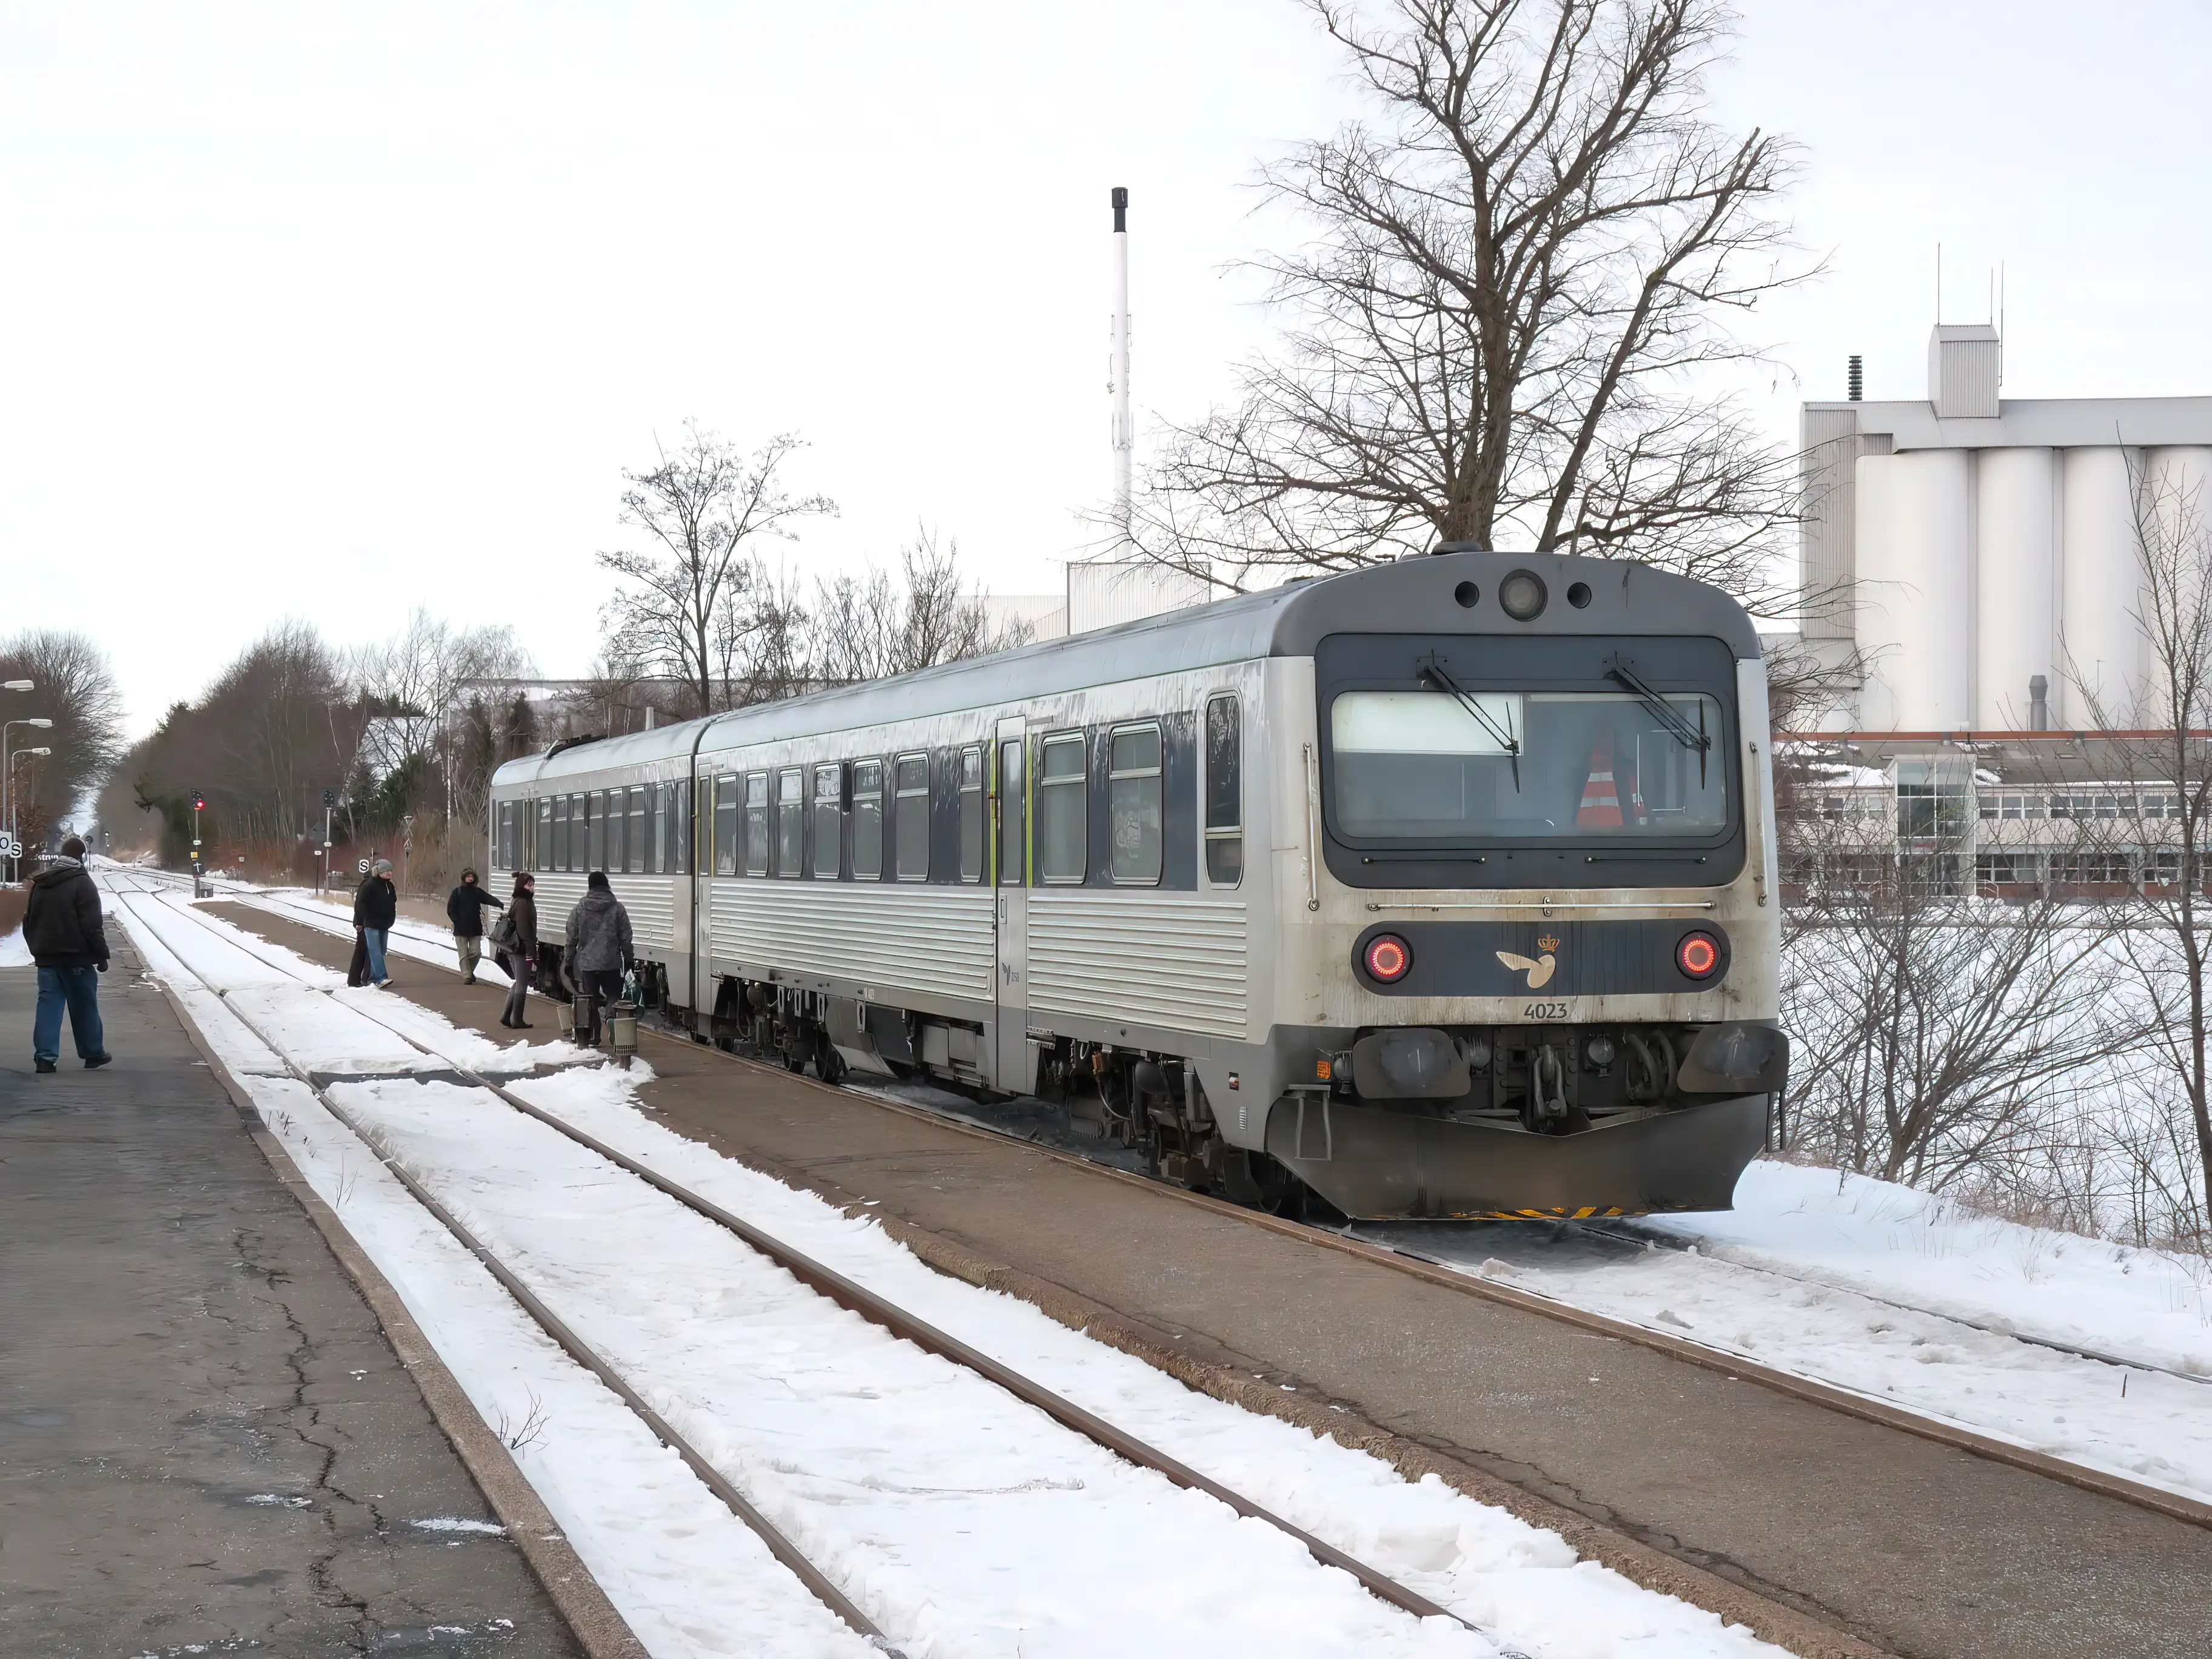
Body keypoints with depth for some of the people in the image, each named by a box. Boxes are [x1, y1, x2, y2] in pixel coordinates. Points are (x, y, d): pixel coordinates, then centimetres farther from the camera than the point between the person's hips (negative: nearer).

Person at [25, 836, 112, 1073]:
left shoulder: (40, 883, 11)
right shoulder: (82, 883, -11)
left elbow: (29, 920, 17)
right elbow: (92, 925, -14)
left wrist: (37, 948, 24)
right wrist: (101, 955, -8)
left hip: (47, 956, 5)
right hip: (76, 957, -5)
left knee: (48, 1004, 3)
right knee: (84, 1006, 7)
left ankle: (45, 1057, -7)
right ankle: (93, 1054, 16)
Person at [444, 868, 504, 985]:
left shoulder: (477, 892, 6)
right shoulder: (457, 892, -1)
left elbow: (489, 899, -11)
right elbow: (450, 909, -1)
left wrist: (500, 904, -30)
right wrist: (457, 922, -12)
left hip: (475, 928, 2)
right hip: (461, 929, -2)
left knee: (476, 952, 2)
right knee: (464, 955, -1)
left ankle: (470, 971, 25)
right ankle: (466, 976, 3)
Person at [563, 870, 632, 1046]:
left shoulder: (580, 908, -1)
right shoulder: (617, 908, -2)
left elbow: (572, 937, 2)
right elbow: (625, 936, 1)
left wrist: (569, 960, 11)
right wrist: (628, 959, 11)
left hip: (587, 963, 1)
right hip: (611, 963, -1)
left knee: (590, 1001, 8)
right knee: (614, 999, 7)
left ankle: (593, 1037, 8)